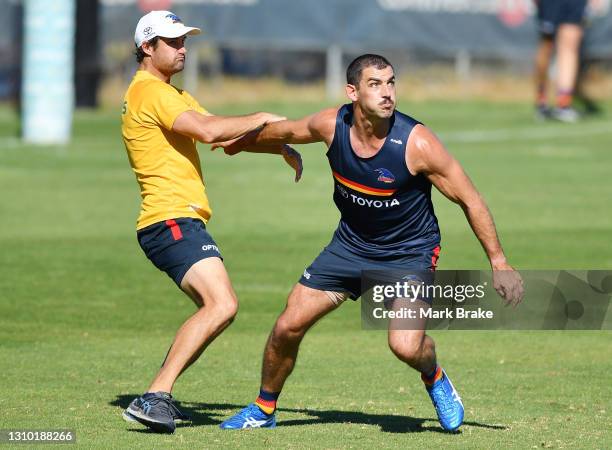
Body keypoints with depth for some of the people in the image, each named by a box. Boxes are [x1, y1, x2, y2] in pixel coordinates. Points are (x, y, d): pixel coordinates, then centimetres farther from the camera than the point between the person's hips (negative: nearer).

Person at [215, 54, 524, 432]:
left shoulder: (417, 143, -26)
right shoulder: (332, 125, -15)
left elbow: (470, 201, -17)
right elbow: (286, 132, 9)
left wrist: (498, 263, -14)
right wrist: (241, 142, 26)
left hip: (410, 252, -4)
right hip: (350, 243, 4)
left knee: (406, 346, -23)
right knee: (288, 327, 1)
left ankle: (436, 379, 14)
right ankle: (264, 409, 26)